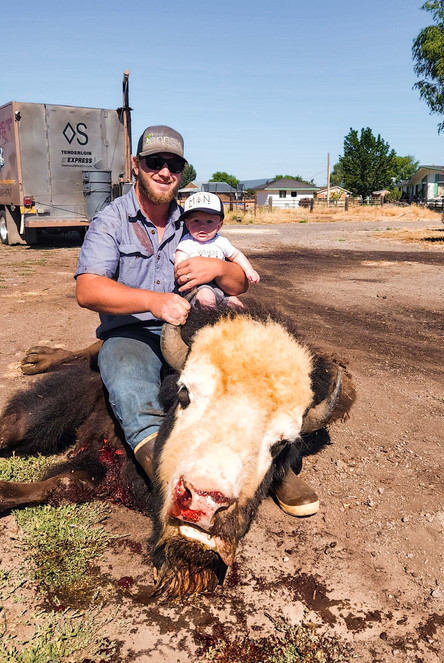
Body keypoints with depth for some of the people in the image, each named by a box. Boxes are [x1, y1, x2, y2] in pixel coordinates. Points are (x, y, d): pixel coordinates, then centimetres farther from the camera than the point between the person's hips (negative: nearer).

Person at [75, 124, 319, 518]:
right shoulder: (110, 222, 4)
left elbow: (240, 285, 14)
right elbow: (87, 290, -13)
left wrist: (217, 268, -11)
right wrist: (153, 300, -29)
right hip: (130, 333, -2)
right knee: (128, 376, -36)